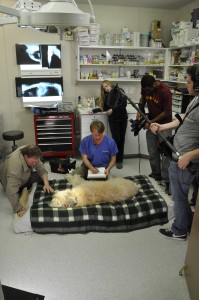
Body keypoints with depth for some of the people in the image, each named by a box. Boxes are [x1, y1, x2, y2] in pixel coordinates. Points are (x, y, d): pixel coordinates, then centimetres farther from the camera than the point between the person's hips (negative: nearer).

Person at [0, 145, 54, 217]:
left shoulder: (28, 151, -26)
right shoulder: (15, 165, -44)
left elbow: (41, 169, -18)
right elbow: (11, 191, -46)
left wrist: (46, 184, -28)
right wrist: (19, 209, -45)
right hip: (11, 181, -6)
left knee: (42, 177, -3)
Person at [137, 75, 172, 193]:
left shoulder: (165, 91, -23)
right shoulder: (145, 88, -6)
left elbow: (166, 112, -19)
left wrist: (151, 122, -16)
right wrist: (140, 110, -3)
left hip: (164, 124, -5)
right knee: (153, 152, 10)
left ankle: (167, 180, -2)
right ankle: (156, 174, 26)